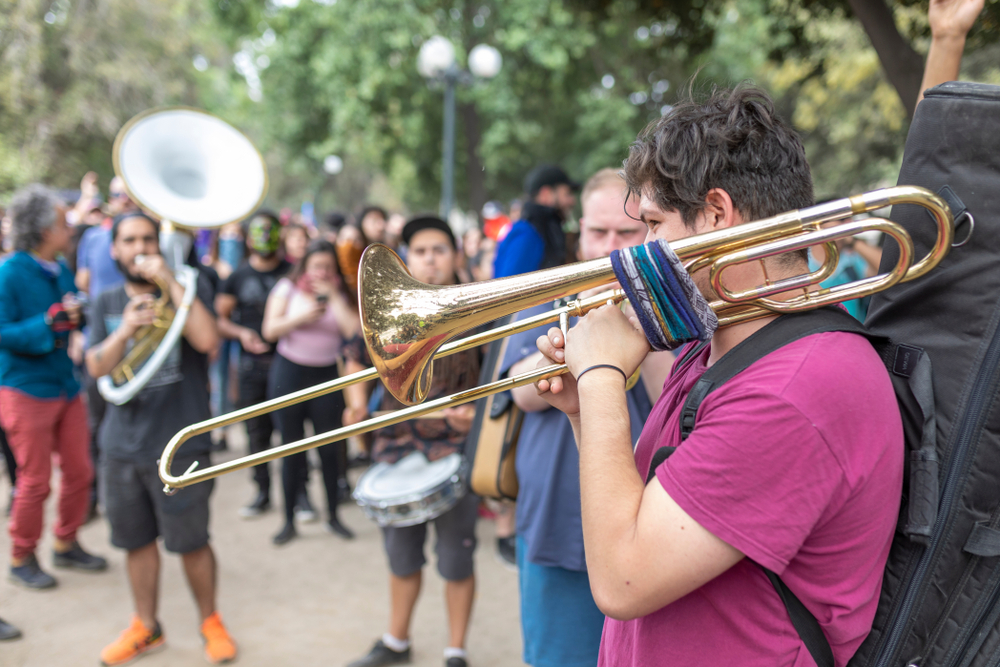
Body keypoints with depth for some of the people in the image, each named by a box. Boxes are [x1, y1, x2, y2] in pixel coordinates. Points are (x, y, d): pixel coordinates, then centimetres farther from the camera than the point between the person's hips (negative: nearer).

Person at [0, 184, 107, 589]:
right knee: (35, 481, 3)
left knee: (79, 471, 12)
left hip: (66, 386, 7)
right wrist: (50, 323, -29)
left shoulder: (62, 271, 4)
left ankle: (66, 545, 31)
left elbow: (77, 320, 11)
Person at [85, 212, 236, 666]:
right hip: (121, 444, 4)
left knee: (191, 542, 3)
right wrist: (127, 329, -18)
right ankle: (146, 626, 31)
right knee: (137, 540, 14)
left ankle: (210, 621, 24)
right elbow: (97, 367, 0)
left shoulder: (189, 287, -2)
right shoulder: (106, 304, 10)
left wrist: (169, 281, -19)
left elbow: (207, 340, -20)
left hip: (179, 443, -4)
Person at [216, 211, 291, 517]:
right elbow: (219, 320, 8)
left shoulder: (292, 272, 4)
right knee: (257, 431, 6)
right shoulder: (237, 277, 7)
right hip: (252, 363, 2)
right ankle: (263, 493, 18)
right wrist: (241, 332, -9)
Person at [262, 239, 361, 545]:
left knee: (330, 448, 2)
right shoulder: (287, 288, 2)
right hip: (289, 373, -1)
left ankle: (333, 516, 17)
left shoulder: (341, 294, 4)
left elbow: (354, 330, -13)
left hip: (326, 376, 1)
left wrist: (333, 296, -11)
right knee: (292, 448, 4)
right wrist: (302, 317, -17)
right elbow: (270, 330, -6)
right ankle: (289, 521, 13)